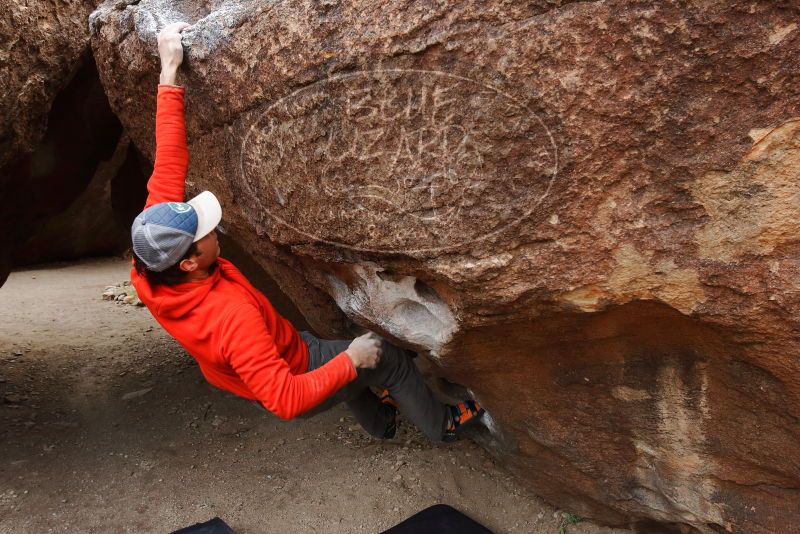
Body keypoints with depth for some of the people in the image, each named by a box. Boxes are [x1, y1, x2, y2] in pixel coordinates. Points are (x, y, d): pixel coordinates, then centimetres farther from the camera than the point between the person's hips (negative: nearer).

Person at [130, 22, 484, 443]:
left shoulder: (153, 265, -25)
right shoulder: (230, 314, -46)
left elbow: (167, 168, -22)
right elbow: (285, 401, -43)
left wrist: (169, 71, -24)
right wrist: (351, 360, -31)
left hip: (265, 359, 8)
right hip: (291, 380, -7)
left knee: (337, 350, 31)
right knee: (392, 360, 8)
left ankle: (380, 422, 54)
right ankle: (442, 425, 36)